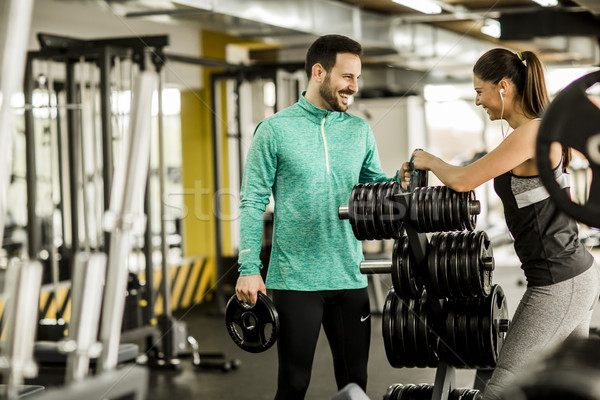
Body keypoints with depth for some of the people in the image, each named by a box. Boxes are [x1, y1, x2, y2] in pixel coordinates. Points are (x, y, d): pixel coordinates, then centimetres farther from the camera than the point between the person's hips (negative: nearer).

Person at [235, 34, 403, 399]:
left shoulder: (360, 131, 9)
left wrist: (402, 181, -10)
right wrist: (249, 268, -9)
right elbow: (253, 202, -4)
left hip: (350, 277, 4)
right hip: (295, 278, -4)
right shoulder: (274, 130, -3)